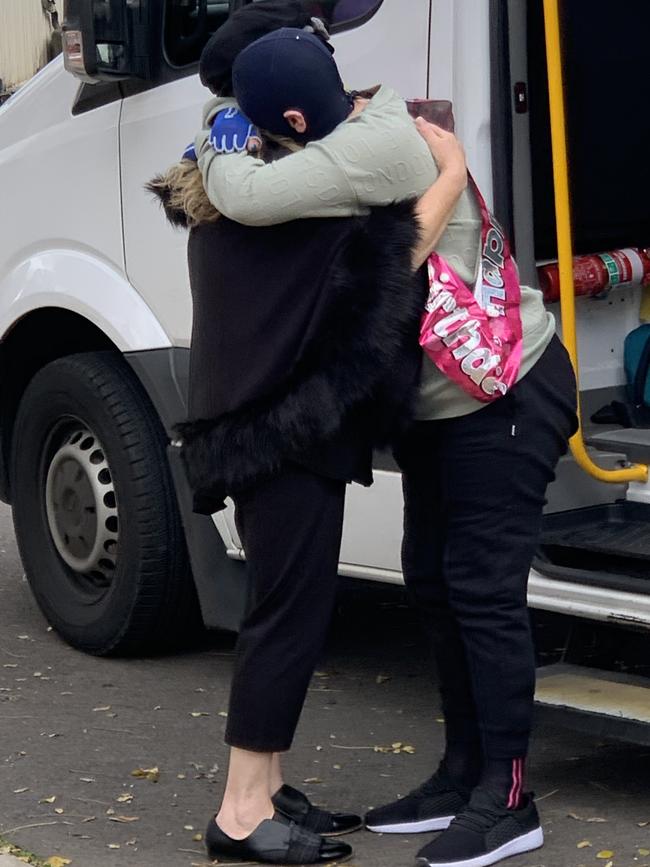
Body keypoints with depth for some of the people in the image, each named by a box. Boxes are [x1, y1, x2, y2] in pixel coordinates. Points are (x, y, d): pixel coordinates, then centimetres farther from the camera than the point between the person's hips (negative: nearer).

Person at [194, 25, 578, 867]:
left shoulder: (374, 148, -28)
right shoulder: (369, 127, 2)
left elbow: (253, 198, -36)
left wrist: (217, 151, -15)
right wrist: (219, 161, -5)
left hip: (506, 392, -10)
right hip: (439, 400, 10)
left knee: (482, 589, -8)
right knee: (433, 581, 14)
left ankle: (507, 798, 0)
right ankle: (463, 774, 25)